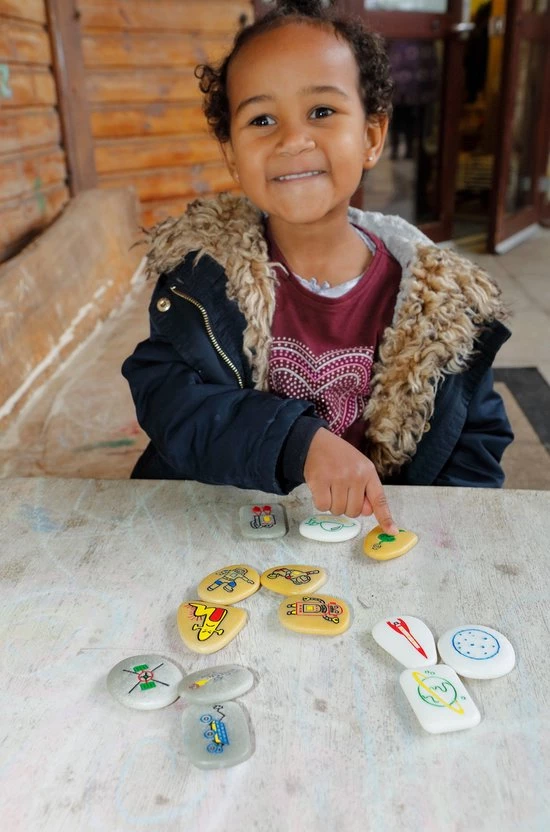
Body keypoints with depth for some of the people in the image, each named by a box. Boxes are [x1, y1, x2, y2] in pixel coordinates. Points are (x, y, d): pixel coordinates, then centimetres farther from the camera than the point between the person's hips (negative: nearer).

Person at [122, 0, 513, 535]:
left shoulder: (442, 300, -7)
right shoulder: (200, 265, -8)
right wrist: (299, 444, -30)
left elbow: (478, 439, 1)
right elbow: (161, 392, -16)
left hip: (374, 534, 0)